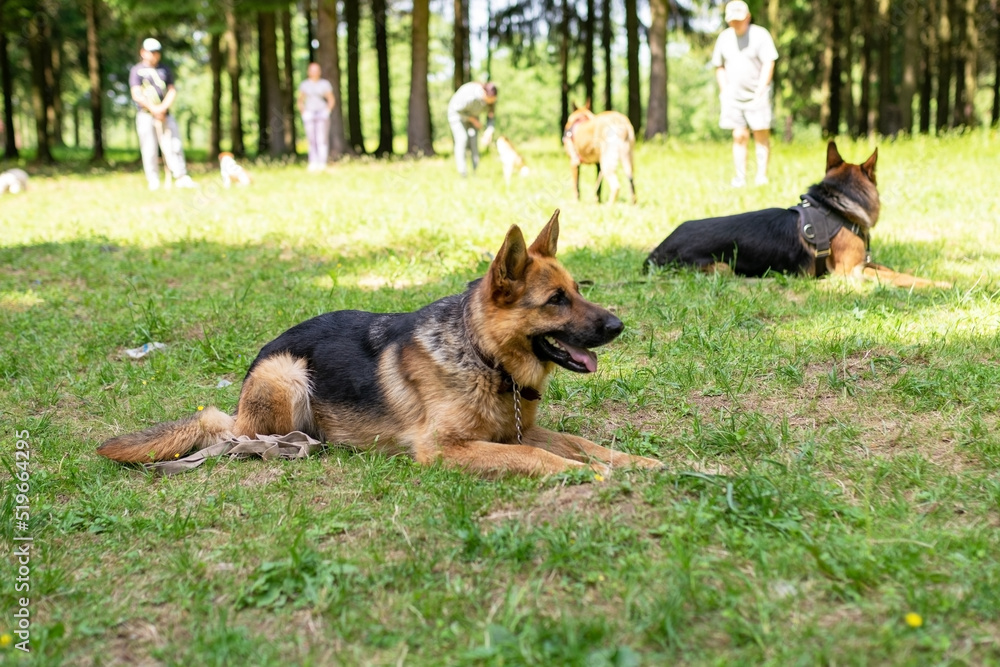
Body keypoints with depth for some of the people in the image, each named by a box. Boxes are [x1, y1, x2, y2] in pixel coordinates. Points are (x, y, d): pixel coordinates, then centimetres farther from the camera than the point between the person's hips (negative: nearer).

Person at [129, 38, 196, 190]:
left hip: (165, 114, 3)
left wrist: (163, 107, -9)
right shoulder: (136, 70, 6)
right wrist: (153, 108, -16)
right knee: (149, 149, -5)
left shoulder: (165, 70, 18)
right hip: (145, 115, -3)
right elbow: (136, 95, -5)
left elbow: (172, 91, 8)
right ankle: (153, 182, -3)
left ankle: (181, 178, -9)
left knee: (174, 146, -7)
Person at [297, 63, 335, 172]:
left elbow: (332, 100, 8)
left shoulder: (325, 84, 5)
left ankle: (322, 164, -11)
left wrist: (327, 111, -4)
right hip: (309, 114, 2)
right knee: (312, 140, -2)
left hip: (322, 114, -2)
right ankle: (313, 164, -2)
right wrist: (302, 112, 4)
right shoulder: (304, 85, 10)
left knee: (322, 139, -10)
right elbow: (300, 100, 17)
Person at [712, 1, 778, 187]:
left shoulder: (760, 35, -5)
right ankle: (740, 178, 1)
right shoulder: (724, 37, 8)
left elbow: (768, 64, -9)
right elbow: (719, 66, 15)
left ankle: (761, 176, 0)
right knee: (739, 136, 0)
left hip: (756, 96, -3)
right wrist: (724, 92, 5)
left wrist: (760, 92, -15)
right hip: (734, 96, 3)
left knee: (761, 135, -3)